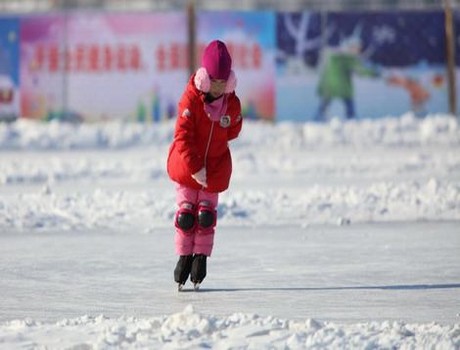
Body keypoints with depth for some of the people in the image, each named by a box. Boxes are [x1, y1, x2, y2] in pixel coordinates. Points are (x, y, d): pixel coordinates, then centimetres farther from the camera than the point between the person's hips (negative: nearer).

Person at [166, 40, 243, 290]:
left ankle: (201, 256, 13)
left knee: (206, 214, 0)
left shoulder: (232, 104, -10)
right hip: (187, 166, -2)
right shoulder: (191, 100, -20)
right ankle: (184, 256, 12)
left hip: (215, 167, 2)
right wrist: (195, 168, -26)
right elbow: (182, 137, -22)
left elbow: (232, 132, 9)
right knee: (186, 215, -1)